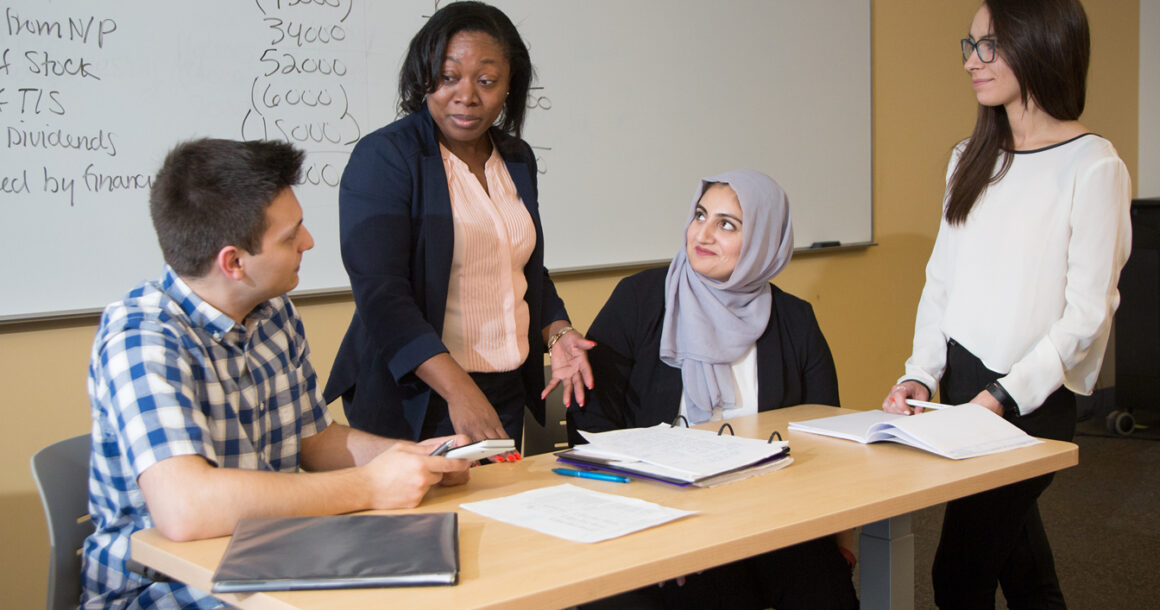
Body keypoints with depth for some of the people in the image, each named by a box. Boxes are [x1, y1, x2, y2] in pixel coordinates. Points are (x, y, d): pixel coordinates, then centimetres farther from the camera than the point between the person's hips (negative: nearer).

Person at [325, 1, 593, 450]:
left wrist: (556, 331, 2)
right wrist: (458, 389, -30)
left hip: (509, 393, 6)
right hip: (419, 402, -6)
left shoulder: (517, 159, 10)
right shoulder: (383, 157, -11)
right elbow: (380, 293, -21)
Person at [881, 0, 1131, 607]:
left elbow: (1087, 313, -12)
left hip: (1035, 396, -6)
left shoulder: (1093, 166, -9)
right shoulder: (970, 160, 13)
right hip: (963, 379, 6)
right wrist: (920, 374, -2)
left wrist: (1003, 395, -19)